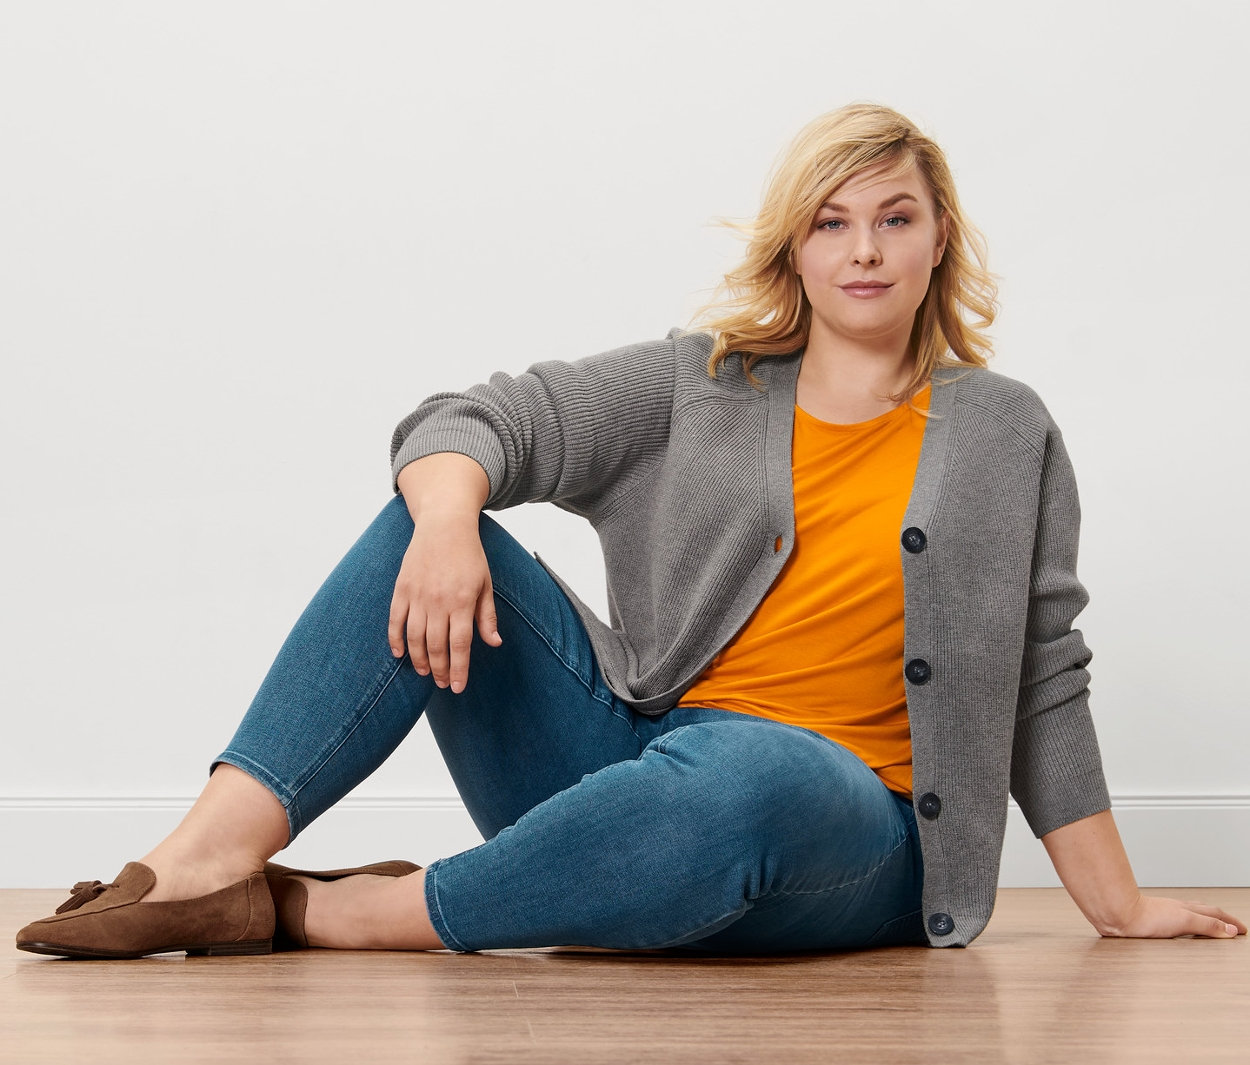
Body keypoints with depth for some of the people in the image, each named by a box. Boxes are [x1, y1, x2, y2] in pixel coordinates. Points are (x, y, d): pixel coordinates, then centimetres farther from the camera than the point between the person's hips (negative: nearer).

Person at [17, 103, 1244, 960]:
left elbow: (1044, 680, 12)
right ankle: (213, 852, -31)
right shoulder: (695, 385, 12)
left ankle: (317, 913, -31)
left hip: (840, 831, -2)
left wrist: (1118, 905, 9)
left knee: (740, 776, -40)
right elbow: (475, 421, 1)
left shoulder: (1005, 436, 11)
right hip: (632, 765, 3)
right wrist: (447, 518, -22)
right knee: (429, 535, -16)